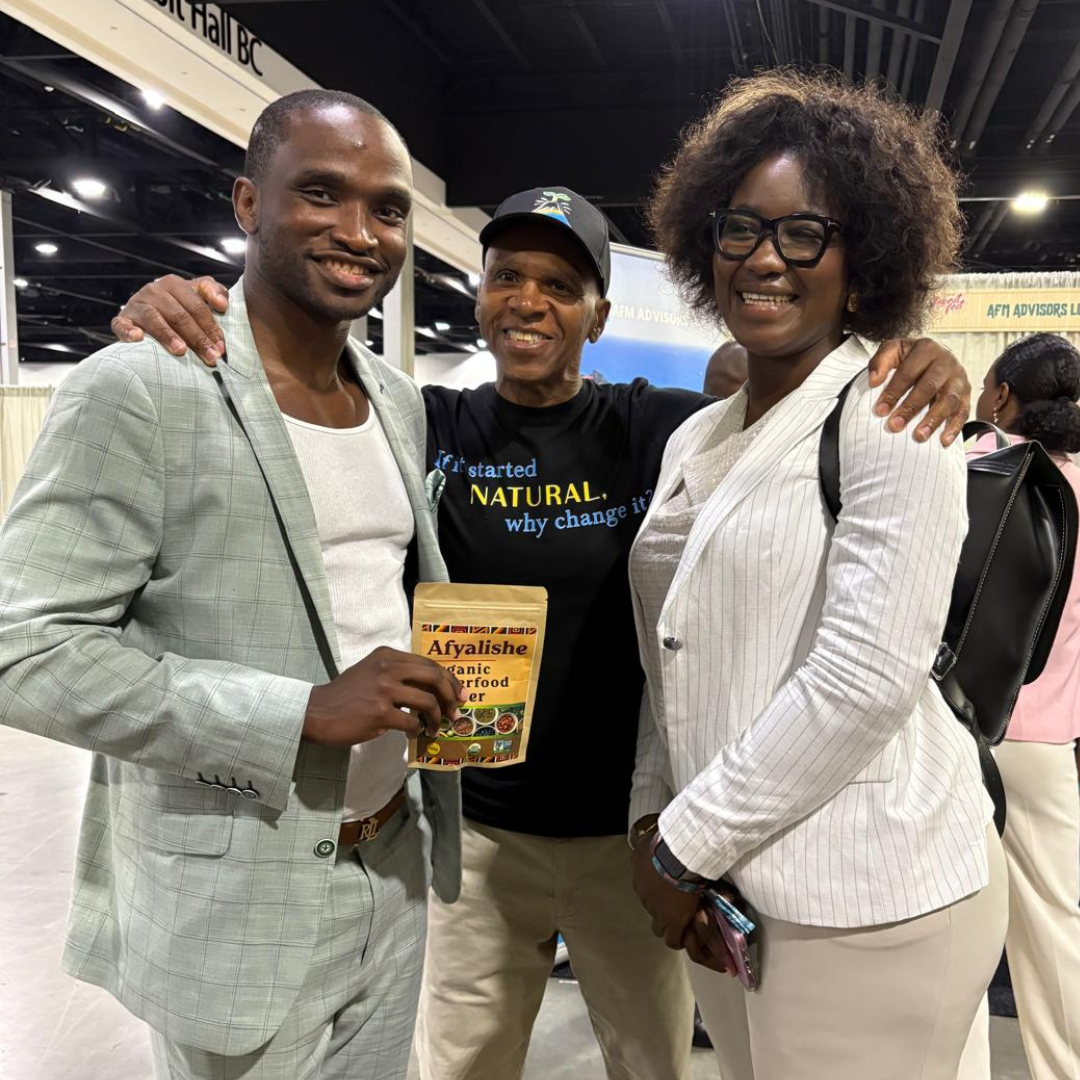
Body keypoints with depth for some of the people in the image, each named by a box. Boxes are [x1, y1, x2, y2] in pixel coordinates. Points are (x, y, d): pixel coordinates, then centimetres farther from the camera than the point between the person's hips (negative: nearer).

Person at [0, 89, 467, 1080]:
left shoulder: (398, 400, 6)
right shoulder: (137, 392, -16)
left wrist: (445, 677, -2)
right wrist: (304, 712, -25)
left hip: (393, 875, 7)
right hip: (234, 905, -6)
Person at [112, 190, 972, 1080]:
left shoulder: (655, 429, -7)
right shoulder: (428, 430, -5)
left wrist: (910, 364, -28)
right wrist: (169, 316, -25)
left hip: (633, 828, 0)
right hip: (473, 829, 1)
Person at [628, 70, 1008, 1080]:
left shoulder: (891, 419, -11)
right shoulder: (694, 439, 10)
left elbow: (867, 679, -19)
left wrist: (688, 845, -13)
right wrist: (653, 822, -1)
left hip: (864, 903, -6)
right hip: (724, 884, 6)